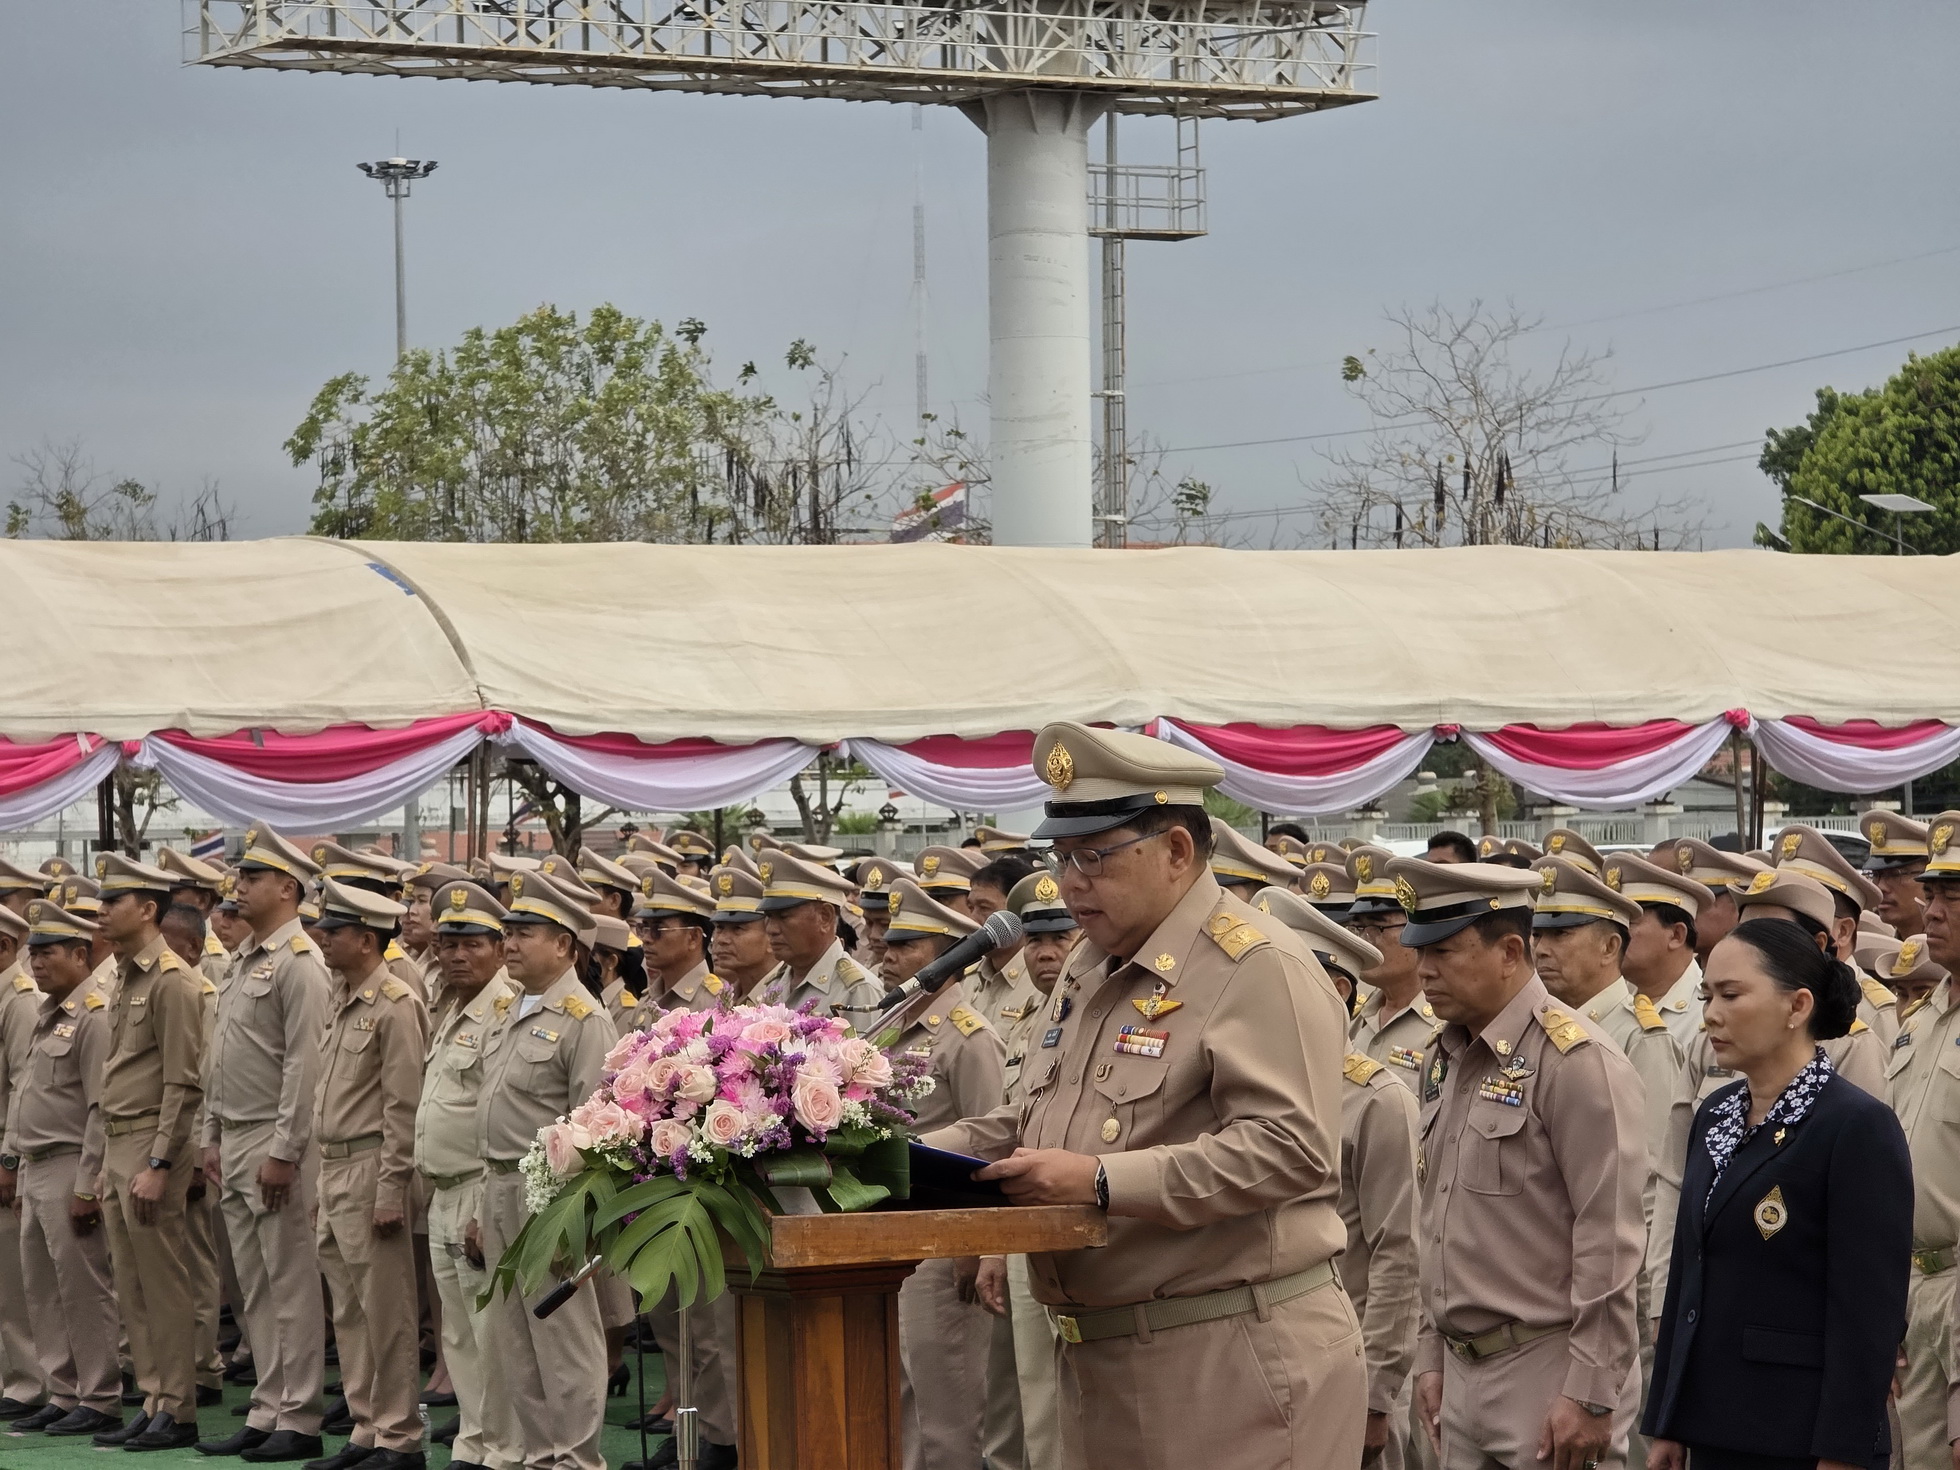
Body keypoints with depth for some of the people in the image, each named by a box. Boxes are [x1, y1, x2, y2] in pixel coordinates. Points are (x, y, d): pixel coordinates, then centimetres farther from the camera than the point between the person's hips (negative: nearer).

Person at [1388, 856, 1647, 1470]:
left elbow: (1610, 1241, -17)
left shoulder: (1577, 1061, -14)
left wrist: (1590, 1395, -18)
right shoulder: (1445, 1061, 12)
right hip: (1463, 1373, 8)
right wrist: (1431, 1355, 17)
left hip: (1547, 1373, -8)